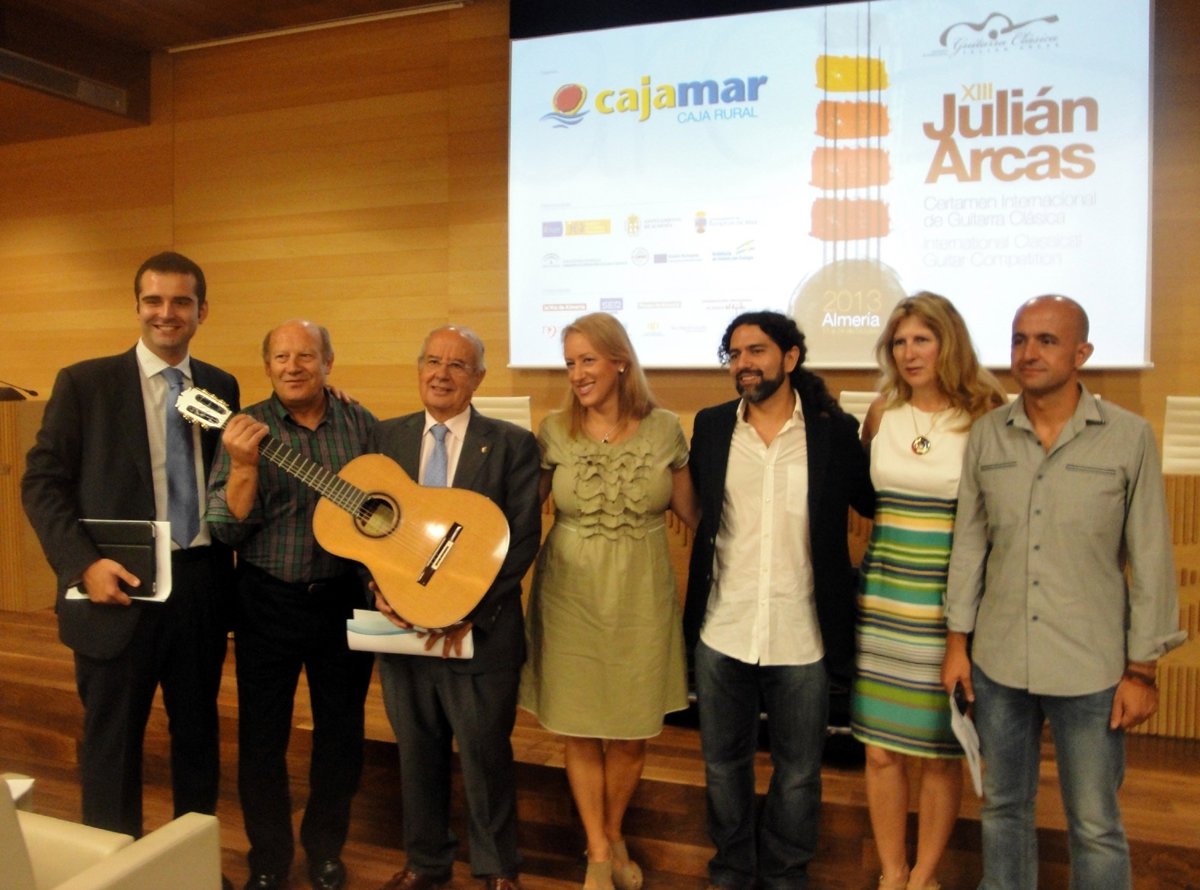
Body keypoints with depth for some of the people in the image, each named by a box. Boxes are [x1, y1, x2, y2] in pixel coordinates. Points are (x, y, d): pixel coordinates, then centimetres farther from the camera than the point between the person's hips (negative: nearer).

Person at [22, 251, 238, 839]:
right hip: (120, 585, -3)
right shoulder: (84, 382, -3)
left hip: (203, 583, 4)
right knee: (113, 741, 10)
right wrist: (83, 564, -17)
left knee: (198, 732, 16)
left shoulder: (222, 387, 7)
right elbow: (41, 483, -6)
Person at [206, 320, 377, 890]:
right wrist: (244, 463, -26)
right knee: (262, 734, 9)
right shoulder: (245, 429, -4)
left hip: (345, 598, 1)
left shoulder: (360, 424, 0)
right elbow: (227, 528, -10)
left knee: (341, 730, 12)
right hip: (268, 602, -1)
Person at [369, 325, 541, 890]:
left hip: (481, 631, -3)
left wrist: (470, 609, -17)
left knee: (486, 755, 10)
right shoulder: (385, 438, 6)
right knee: (416, 753, 17)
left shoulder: (512, 444, -5)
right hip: (402, 624, 3)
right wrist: (380, 587, -12)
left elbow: (522, 540, -10)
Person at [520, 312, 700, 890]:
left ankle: (614, 835, 37)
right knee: (580, 730, 9)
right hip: (571, 597, 0)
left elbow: (692, 512, 4)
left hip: (641, 599, 0)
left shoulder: (663, 429, -2)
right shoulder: (555, 431, -2)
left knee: (632, 733, 10)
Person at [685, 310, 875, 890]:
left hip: (801, 638, -1)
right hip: (722, 632, 2)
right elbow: (694, 507, 9)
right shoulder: (711, 426, 1)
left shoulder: (836, 431, -4)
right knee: (723, 764, 17)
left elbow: (874, 504, 4)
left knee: (798, 773, 14)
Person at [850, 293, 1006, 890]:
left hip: (950, 600, -3)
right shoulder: (882, 413, 5)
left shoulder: (987, 418, -5)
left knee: (941, 750, 9)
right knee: (881, 747, 8)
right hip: (883, 594, 3)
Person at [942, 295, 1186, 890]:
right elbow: (968, 544, 5)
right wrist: (956, 641, 5)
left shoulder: (1129, 437, -6)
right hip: (998, 663, 3)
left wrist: (1142, 668, -4)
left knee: (1095, 827, 9)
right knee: (1003, 808, 18)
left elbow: (1151, 559, -4)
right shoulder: (986, 436, 1)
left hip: (1090, 670, -2)